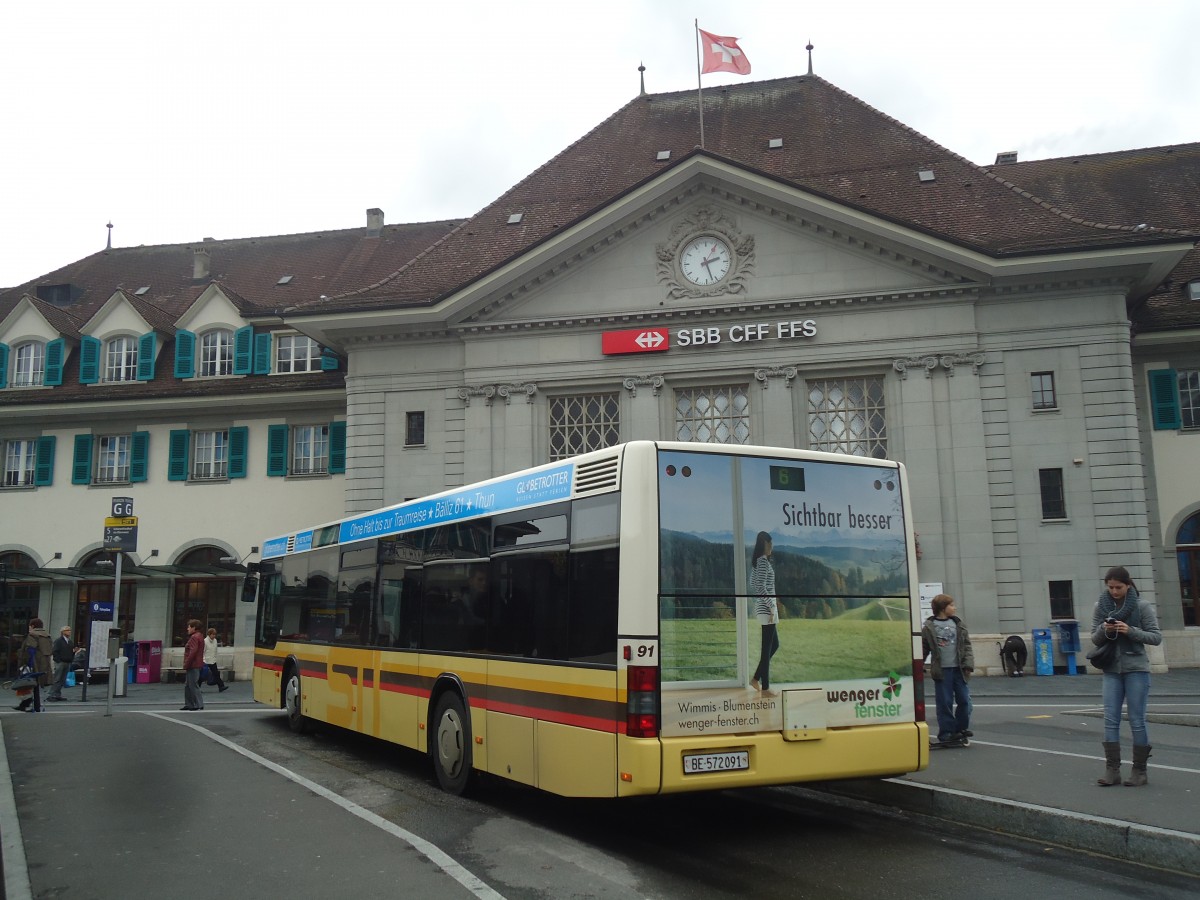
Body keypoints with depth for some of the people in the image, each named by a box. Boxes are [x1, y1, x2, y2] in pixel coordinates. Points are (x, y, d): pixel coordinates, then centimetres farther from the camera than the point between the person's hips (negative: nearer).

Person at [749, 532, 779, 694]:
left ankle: (756, 679, 20)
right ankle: (765, 687, 4)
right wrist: (771, 607, -18)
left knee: (774, 644, 16)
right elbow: (761, 587, -22)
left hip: (762, 607, 10)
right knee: (767, 647, -3)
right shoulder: (763, 561, -15)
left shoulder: (758, 561, 14)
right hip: (766, 609, -10)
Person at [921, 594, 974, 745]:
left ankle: (961, 730, 21)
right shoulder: (929, 626, -2)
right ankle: (946, 734, 9)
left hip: (958, 669, 3)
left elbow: (967, 645, 6)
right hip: (941, 670, -3)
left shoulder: (958, 624, 8)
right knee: (945, 703, 1)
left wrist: (968, 664, -4)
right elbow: (924, 648, 1)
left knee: (964, 700, 4)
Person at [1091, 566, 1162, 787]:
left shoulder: (1142, 606, -4)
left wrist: (1130, 631, -20)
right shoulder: (1101, 607, 4)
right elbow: (1095, 639, 7)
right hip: (1111, 670, 3)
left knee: (1137, 721, 2)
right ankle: (1112, 769, 3)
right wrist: (1104, 630, -15)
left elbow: (1156, 637, -5)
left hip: (1136, 669, -3)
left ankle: (1139, 770, 11)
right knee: (1110, 720, 0)